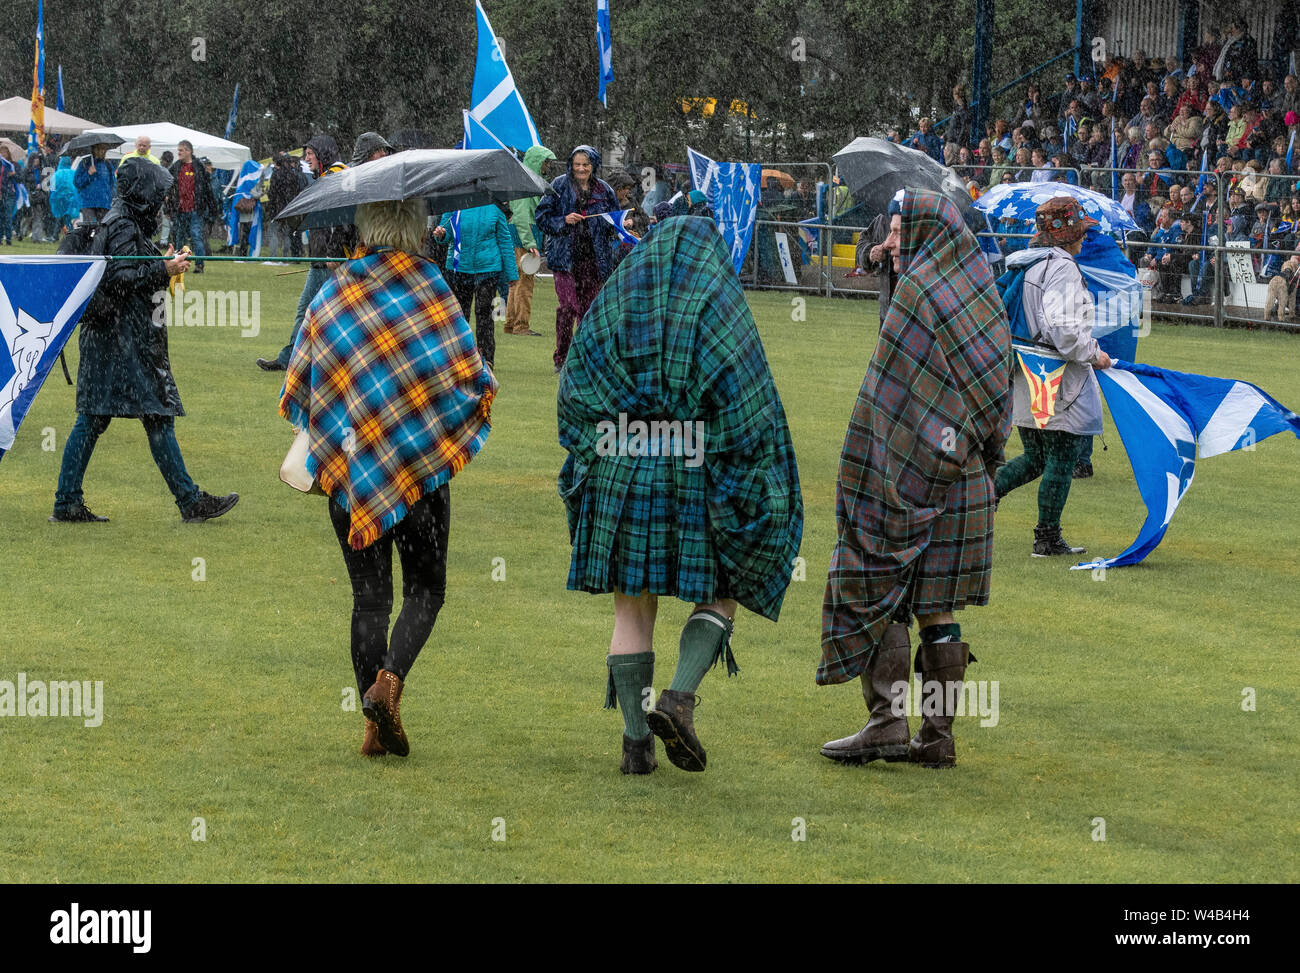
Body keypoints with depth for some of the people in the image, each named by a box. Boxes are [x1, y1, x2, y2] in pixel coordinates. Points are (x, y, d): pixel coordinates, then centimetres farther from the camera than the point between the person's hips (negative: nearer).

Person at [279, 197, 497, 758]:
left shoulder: (331, 293, 6)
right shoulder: (426, 281, -5)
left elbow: (297, 385, 10)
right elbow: (467, 370, -9)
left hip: (347, 461, 3)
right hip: (421, 457, -3)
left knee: (369, 595, 8)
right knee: (425, 587, 7)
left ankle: (376, 724, 2)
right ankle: (390, 679, -17)